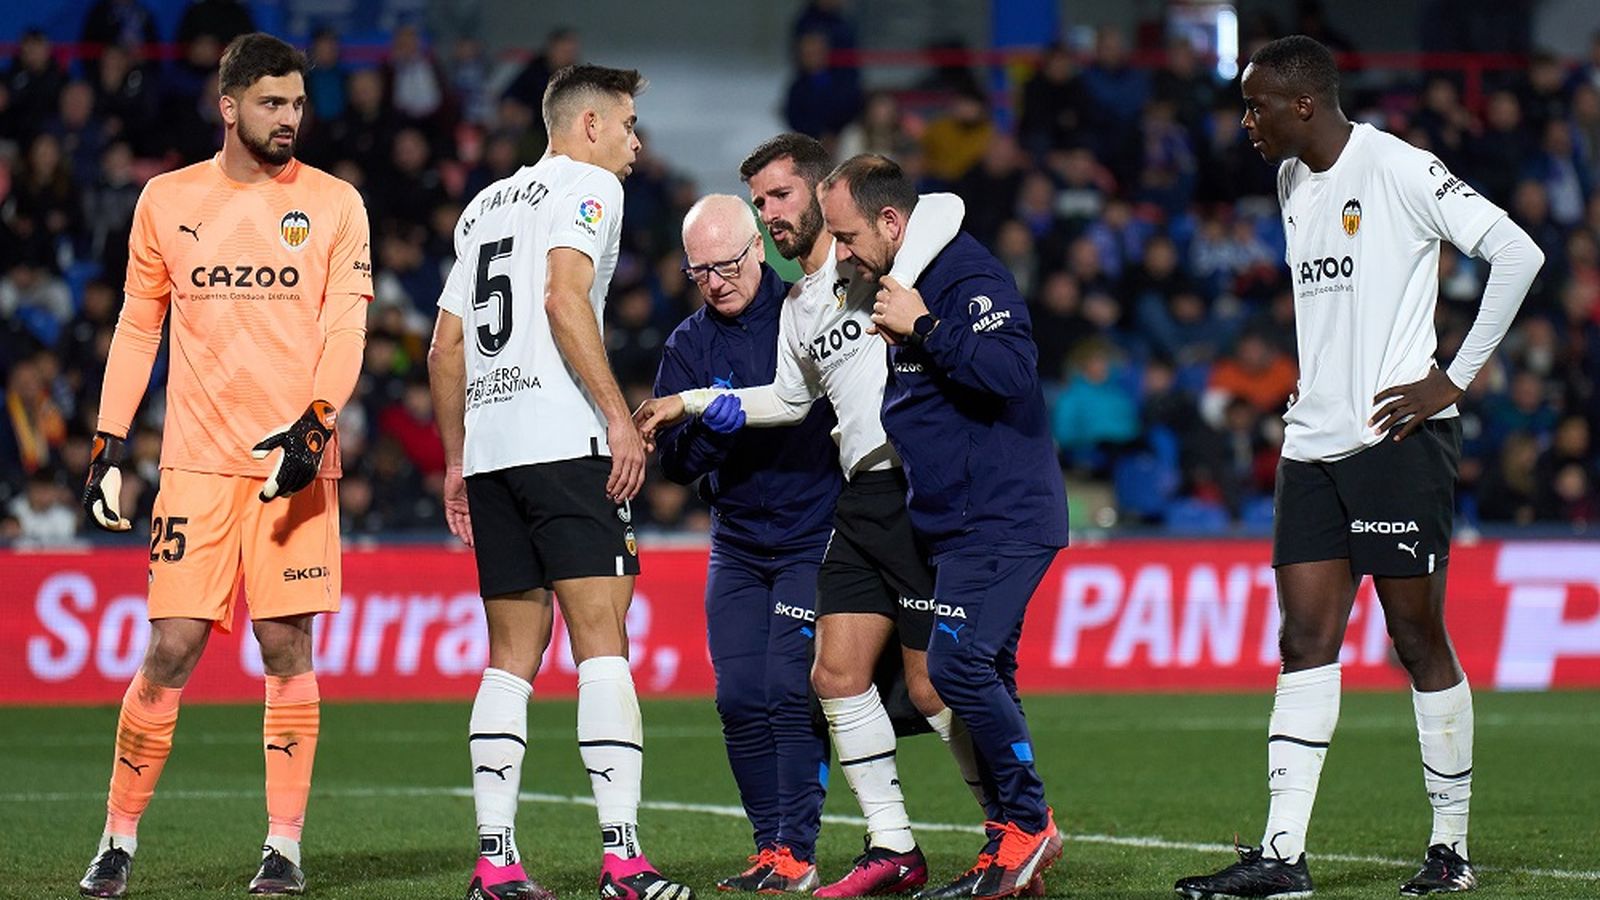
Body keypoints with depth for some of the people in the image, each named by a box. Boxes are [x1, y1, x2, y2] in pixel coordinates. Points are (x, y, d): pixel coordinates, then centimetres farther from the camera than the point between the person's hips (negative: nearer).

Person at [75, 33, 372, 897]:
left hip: (295, 460, -1)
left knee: (287, 645, -2)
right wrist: (108, 448, 8)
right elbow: (137, 329, 13)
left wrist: (315, 424, -18)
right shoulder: (168, 201, 8)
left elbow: (345, 329, -3)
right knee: (172, 648, -3)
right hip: (196, 461, 1)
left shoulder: (333, 204, 4)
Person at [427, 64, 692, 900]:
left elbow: (446, 345, 23)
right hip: (562, 441, -7)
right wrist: (619, 415, -17)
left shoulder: (486, 204, 24)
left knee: (513, 656, 9)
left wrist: (456, 460, 27)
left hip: (487, 447, 7)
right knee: (602, 646, -9)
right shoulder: (589, 187, 1)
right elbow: (564, 297, -16)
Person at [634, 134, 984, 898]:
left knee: (933, 686, -7)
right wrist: (690, 403, 32)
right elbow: (789, 398, 34)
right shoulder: (797, 306, 19)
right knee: (836, 673, 4)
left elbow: (945, 209, -25)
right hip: (863, 499, 9)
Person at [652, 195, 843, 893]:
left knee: (792, 691, -13)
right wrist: (705, 429, -23)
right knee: (739, 699, 0)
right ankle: (770, 848, 10)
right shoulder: (690, 344, 5)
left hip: (815, 536, -5)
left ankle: (796, 853, -8)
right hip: (737, 541, 5)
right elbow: (673, 461, -2)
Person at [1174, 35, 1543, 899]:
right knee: (1306, 643, 0)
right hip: (1313, 442, 7)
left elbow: (1518, 252, -16)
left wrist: (1455, 378, -15)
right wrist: (1312, 391, 14)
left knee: (1419, 638, -2)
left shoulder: (1397, 169, -10)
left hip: (1397, 438, -7)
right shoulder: (1291, 181, 14)